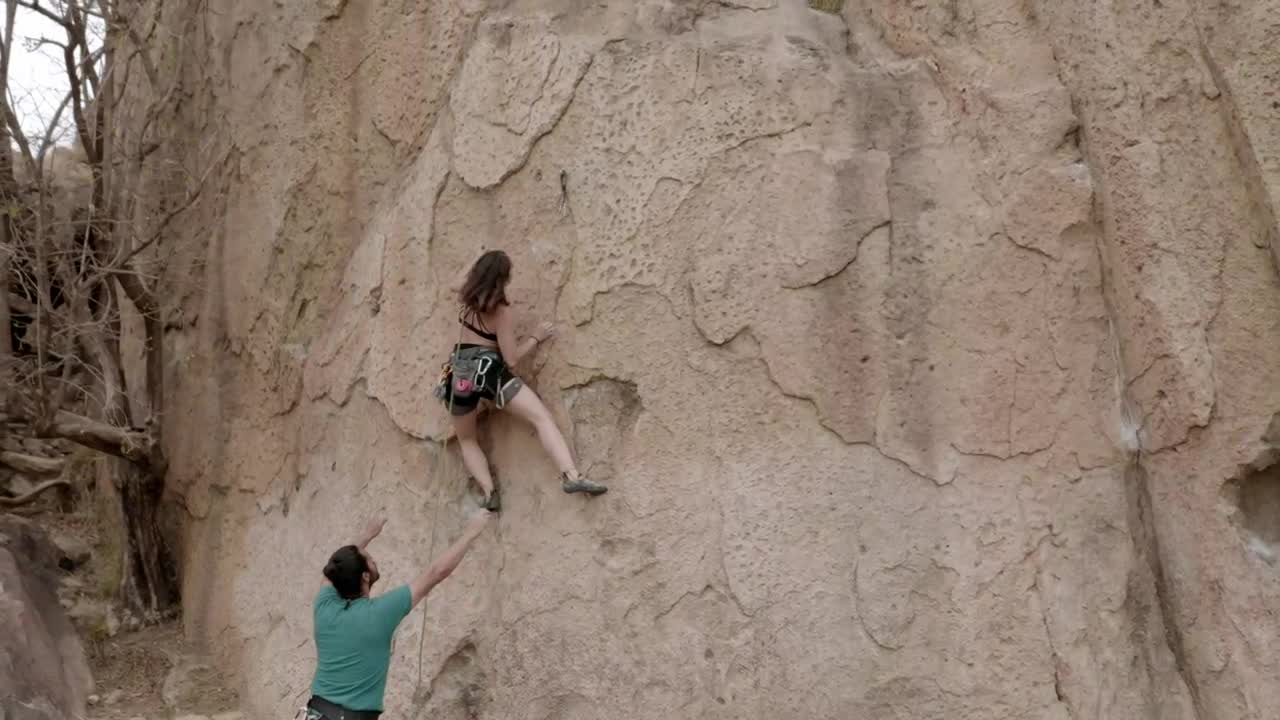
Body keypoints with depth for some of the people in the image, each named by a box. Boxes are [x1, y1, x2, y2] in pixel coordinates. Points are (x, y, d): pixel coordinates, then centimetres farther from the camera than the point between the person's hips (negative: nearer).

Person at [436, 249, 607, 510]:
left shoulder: (467, 299, 10)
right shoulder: (501, 311, -4)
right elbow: (511, 358, -5)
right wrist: (536, 338, 8)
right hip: (489, 371, -5)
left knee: (467, 440, 21)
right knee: (542, 417, -11)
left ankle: (489, 492, 0)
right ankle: (571, 476, -30)